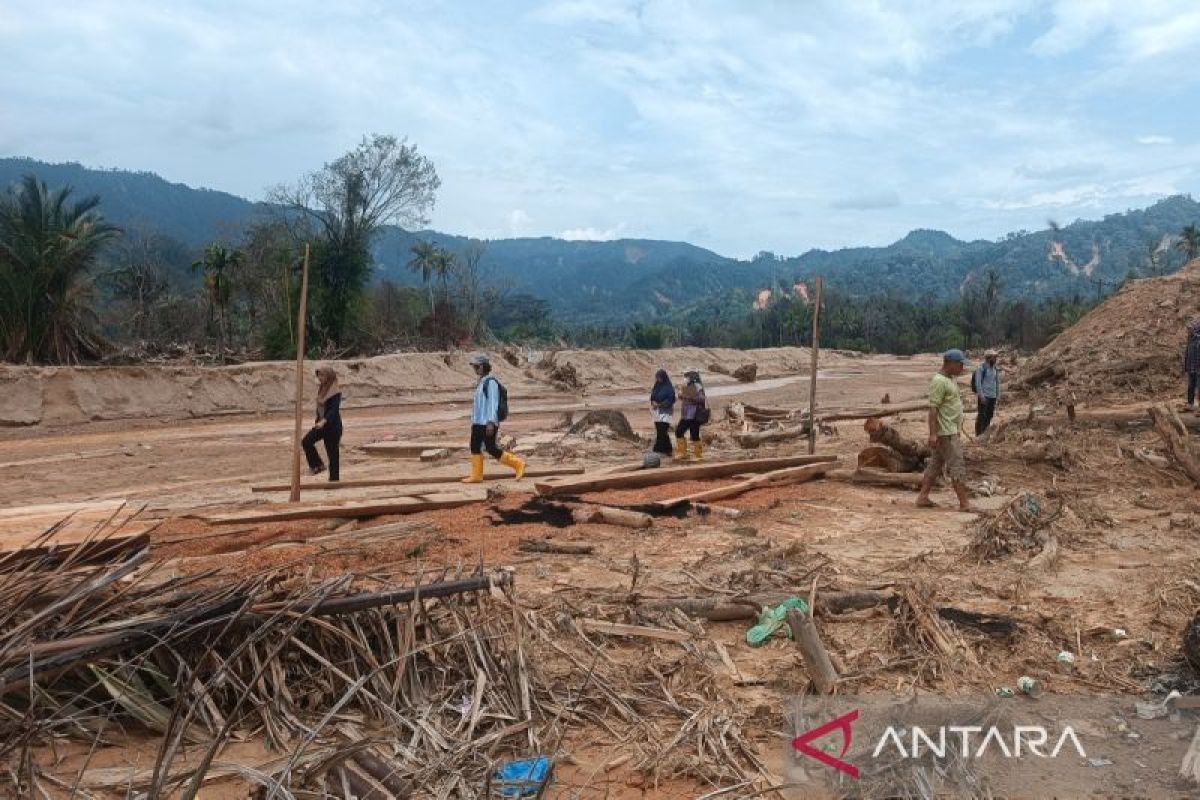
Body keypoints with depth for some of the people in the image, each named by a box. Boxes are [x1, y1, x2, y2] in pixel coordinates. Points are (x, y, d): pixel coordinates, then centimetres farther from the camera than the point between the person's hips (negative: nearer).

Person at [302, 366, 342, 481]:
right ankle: (317, 465, 8)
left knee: (332, 453, -1)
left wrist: (324, 421, -41)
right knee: (306, 441, -7)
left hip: (332, 425, -8)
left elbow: (334, 409, -28)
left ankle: (334, 478, 9)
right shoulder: (321, 388, 8)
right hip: (321, 423, 8)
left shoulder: (335, 392, -17)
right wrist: (318, 420, 19)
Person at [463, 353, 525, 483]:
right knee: (475, 447, 6)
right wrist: (474, 421, 22)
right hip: (478, 422, 9)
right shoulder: (481, 382, 16)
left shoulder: (491, 382, -13)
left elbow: (493, 403, -19)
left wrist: (491, 422, -25)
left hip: (488, 423, -9)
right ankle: (476, 476, 9)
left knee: (491, 449, -7)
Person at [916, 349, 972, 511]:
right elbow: (933, 408, -22)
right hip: (946, 433, -10)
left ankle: (923, 497, 15)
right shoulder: (939, 381, -17)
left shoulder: (949, 379, 14)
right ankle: (964, 503, -2)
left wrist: (953, 430, 23)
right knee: (957, 466, -7)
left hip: (951, 430, 10)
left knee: (935, 464, 11)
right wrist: (933, 434, -26)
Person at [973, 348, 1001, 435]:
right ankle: (978, 434, 1)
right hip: (984, 396, -6)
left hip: (993, 396, 6)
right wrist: (981, 395, -16)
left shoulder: (995, 369, 11)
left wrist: (998, 395, 13)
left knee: (989, 416, 10)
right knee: (981, 416, -5)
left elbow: (997, 382, 17)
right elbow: (978, 382, -12)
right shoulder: (982, 368, -9)